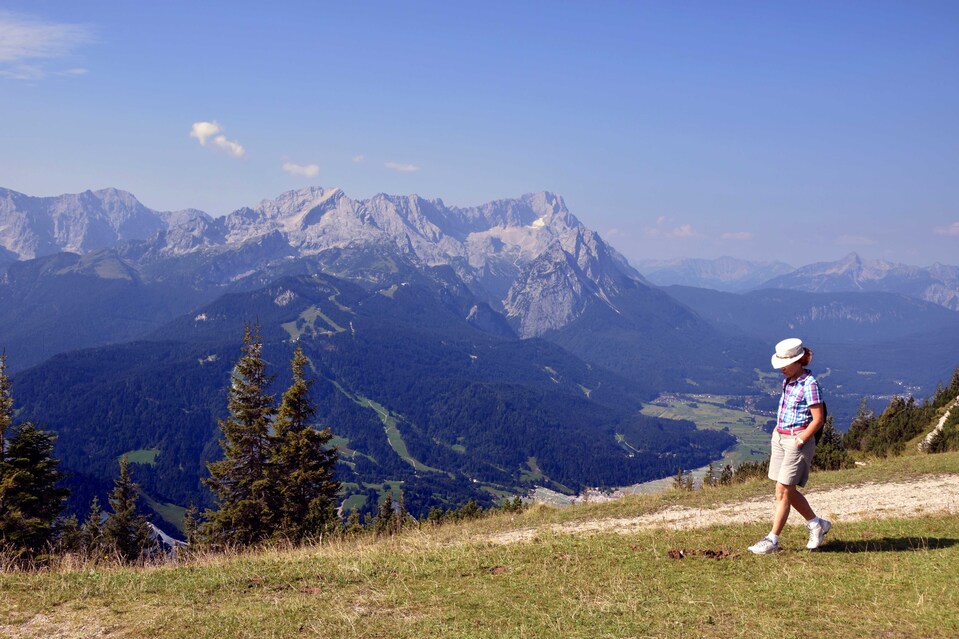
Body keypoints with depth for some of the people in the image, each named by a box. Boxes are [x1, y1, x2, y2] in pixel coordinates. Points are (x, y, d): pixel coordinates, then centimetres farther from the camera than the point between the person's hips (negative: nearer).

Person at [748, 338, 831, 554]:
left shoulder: (809, 384, -16)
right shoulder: (788, 380, 9)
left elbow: (818, 419, -17)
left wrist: (799, 441, -16)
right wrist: (777, 429, 13)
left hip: (798, 441, -9)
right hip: (779, 438, 9)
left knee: (783, 491, -5)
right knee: (788, 491, 14)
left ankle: (772, 540, 2)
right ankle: (817, 524, 32)